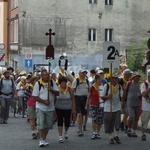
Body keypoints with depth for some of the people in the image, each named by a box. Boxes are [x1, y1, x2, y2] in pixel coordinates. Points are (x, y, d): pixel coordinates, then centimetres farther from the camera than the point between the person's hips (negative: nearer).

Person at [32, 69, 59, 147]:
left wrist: (51, 90, -18)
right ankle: (41, 140, -8)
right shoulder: (38, 84, -6)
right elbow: (35, 96, -8)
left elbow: (57, 93, 0)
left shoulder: (52, 83, 4)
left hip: (50, 108, 4)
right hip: (40, 107, -4)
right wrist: (44, 101, -17)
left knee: (48, 125, 9)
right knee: (41, 124, -11)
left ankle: (44, 139, 23)